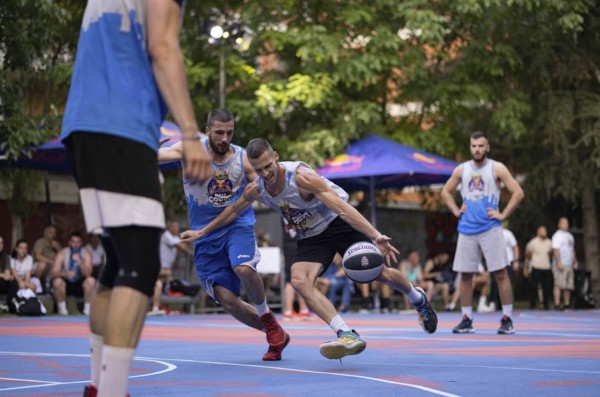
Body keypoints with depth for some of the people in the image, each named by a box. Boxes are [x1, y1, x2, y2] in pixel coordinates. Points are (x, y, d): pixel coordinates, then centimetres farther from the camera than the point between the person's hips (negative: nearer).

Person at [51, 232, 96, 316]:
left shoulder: (86, 254, -9)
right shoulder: (62, 254, -11)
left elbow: (88, 273, -20)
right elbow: (53, 272, -20)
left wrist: (79, 262, -36)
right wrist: (65, 273, -41)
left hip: (80, 285, 1)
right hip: (66, 284, -1)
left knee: (91, 281, -29)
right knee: (57, 281, -32)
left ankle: (87, 308, -15)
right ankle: (62, 308, -14)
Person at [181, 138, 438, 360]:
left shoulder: (301, 177, -29)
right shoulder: (255, 190, -9)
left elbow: (342, 207, -36)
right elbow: (233, 211, 14)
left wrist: (376, 236, -45)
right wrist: (202, 233, 19)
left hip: (339, 224, -5)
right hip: (310, 237, 5)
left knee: (379, 273, -6)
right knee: (299, 281, -24)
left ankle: (418, 299, 30)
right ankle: (348, 336, -32)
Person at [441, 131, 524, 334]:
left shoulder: (497, 168, -1)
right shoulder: (461, 170, 9)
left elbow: (518, 192, -5)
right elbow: (445, 192, 22)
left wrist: (503, 215, -8)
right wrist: (456, 211, 8)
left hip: (490, 228, -4)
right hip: (467, 229, 4)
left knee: (500, 273, -6)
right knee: (465, 275, 4)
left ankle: (507, 319, -2)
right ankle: (466, 320, 11)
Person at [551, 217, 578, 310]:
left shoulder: (570, 236, 21)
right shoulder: (557, 235, -5)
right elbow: (555, 250, -14)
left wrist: (575, 262, 21)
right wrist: (559, 263, -22)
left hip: (569, 265, 8)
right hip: (561, 265, -8)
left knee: (569, 286, 6)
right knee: (559, 285, -13)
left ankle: (566, 304, 11)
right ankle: (557, 304, -16)